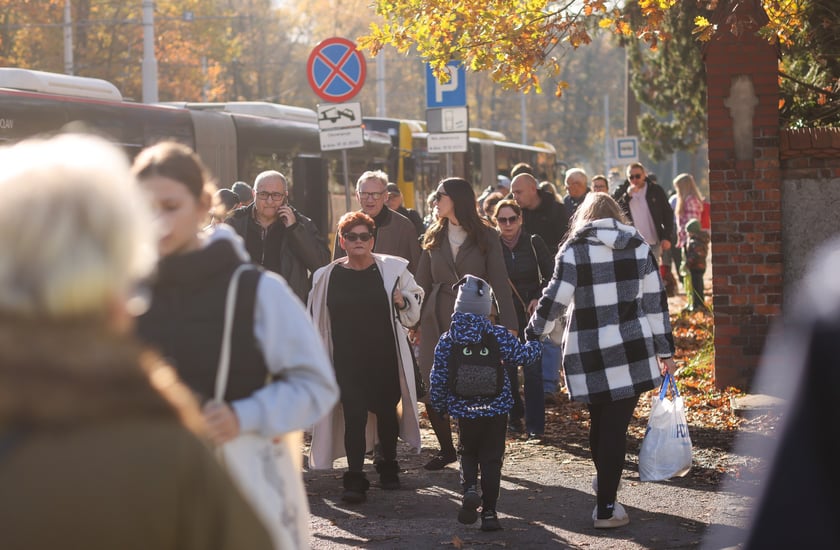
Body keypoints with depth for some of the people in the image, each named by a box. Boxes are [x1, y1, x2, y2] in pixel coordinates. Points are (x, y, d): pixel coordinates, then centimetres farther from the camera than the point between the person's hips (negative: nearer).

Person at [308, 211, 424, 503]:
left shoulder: (393, 269, 2)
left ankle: (388, 468, 31)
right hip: (347, 360, -1)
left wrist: (403, 302, -9)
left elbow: (413, 312, 13)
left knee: (387, 411, 12)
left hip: (385, 357, 1)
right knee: (353, 415, -8)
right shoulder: (328, 277, 2)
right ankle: (355, 478, -7)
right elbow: (318, 322, 9)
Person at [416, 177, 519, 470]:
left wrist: (507, 326, -9)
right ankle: (446, 448, 15)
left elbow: (498, 283, -3)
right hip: (438, 322, 3)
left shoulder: (486, 236, 0)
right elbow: (423, 283, 11)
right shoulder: (434, 237, 9)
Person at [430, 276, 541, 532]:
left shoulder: (447, 340, -5)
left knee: (468, 454, 20)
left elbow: (439, 378, -1)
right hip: (496, 410, -1)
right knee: (491, 458, 8)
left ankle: (469, 489, -8)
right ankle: (489, 511, 5)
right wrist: (536, 343, 19)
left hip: (464, 412, 1)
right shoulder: (498, 335, -9)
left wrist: (439, 406, 14)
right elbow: (522, 355, -2)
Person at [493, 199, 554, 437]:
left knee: (532, 368, -8)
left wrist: (540, 299, -7)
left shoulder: (533, 243, -4)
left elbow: (551, 275, 4)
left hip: (531, 313, -1)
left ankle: (535, 424, -5)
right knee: (507, 367, 5)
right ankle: (513, 416, 23)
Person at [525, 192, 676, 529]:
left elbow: (554, 300, -3)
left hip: (588, 354, -1)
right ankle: (606, 508, 0)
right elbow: (656, 302, 7)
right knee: (616, 426, 1)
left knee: (599, 422, 18)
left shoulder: (574, 250, -1)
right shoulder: (639, 247, 6)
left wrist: (531, 336, 10)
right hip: (632, 351, 1)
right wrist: (665, 351, 13)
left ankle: (605, 483, 34)